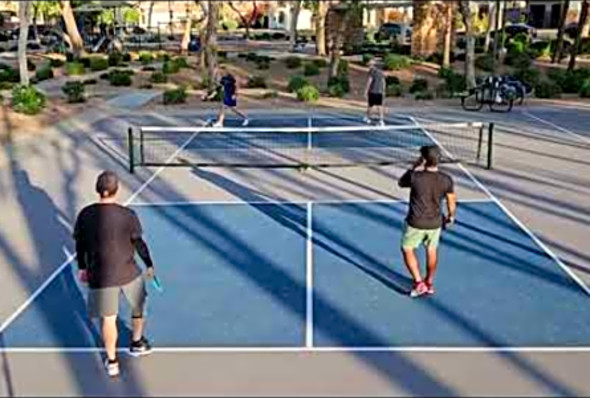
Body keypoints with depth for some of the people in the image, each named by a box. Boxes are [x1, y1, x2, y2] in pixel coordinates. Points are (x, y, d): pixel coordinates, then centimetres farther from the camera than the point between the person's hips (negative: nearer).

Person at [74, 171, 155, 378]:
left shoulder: (85, 215, -9)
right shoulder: (127, 215, -16)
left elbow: (80, 244, 2)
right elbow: (139, 243, -7)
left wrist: (82, 267, 17)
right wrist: (149, 264, 8)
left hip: (100, 276, 1)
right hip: (129, 273, -1)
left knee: (108, 319, 14)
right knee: (138, 307, 26)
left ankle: (111, 361, 25)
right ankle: (137, 343, 45)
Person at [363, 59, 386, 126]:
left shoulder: (372, 70, -7)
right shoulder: (381, 71, 12)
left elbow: (370, 80, -12)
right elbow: (383, 81, 14)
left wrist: (366, 90, -9)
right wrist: (383, 90, 20)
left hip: (372, 91, -5)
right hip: (380, 91, 5)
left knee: (370, 105, 9)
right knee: (380, 105, 1)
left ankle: (368, 118, 22)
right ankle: (381, 120, -8)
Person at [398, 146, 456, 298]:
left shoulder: (415, 177, -23)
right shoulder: (446, 180, -13)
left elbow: (401, 183, 0)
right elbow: (451, 201, 2)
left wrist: (415, 166, 0)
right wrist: (451, 216, 20)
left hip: (416, 223, -3)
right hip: (435, 222, 3)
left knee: (407, 250, 17)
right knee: (432, 251, 23)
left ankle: (419, 283, 12)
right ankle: (429, 283, 36)